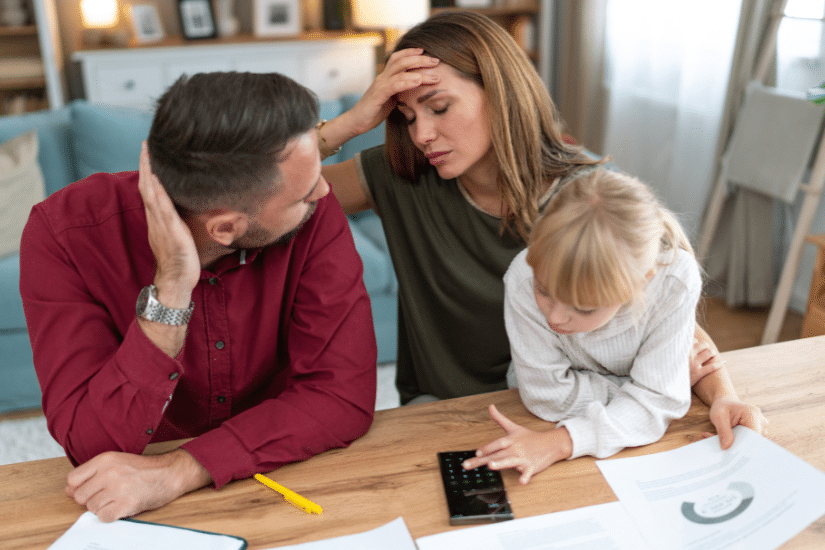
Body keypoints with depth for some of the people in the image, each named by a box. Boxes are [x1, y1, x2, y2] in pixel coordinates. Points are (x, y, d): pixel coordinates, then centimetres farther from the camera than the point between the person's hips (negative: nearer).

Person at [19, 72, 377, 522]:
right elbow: (94, 448, -22)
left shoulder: (315, 214, -17)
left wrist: (179, 471, -28)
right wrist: (171, 287, -31)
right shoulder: (63, 233, -19)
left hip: (278, 472, 0)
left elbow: (347, 393, -21)